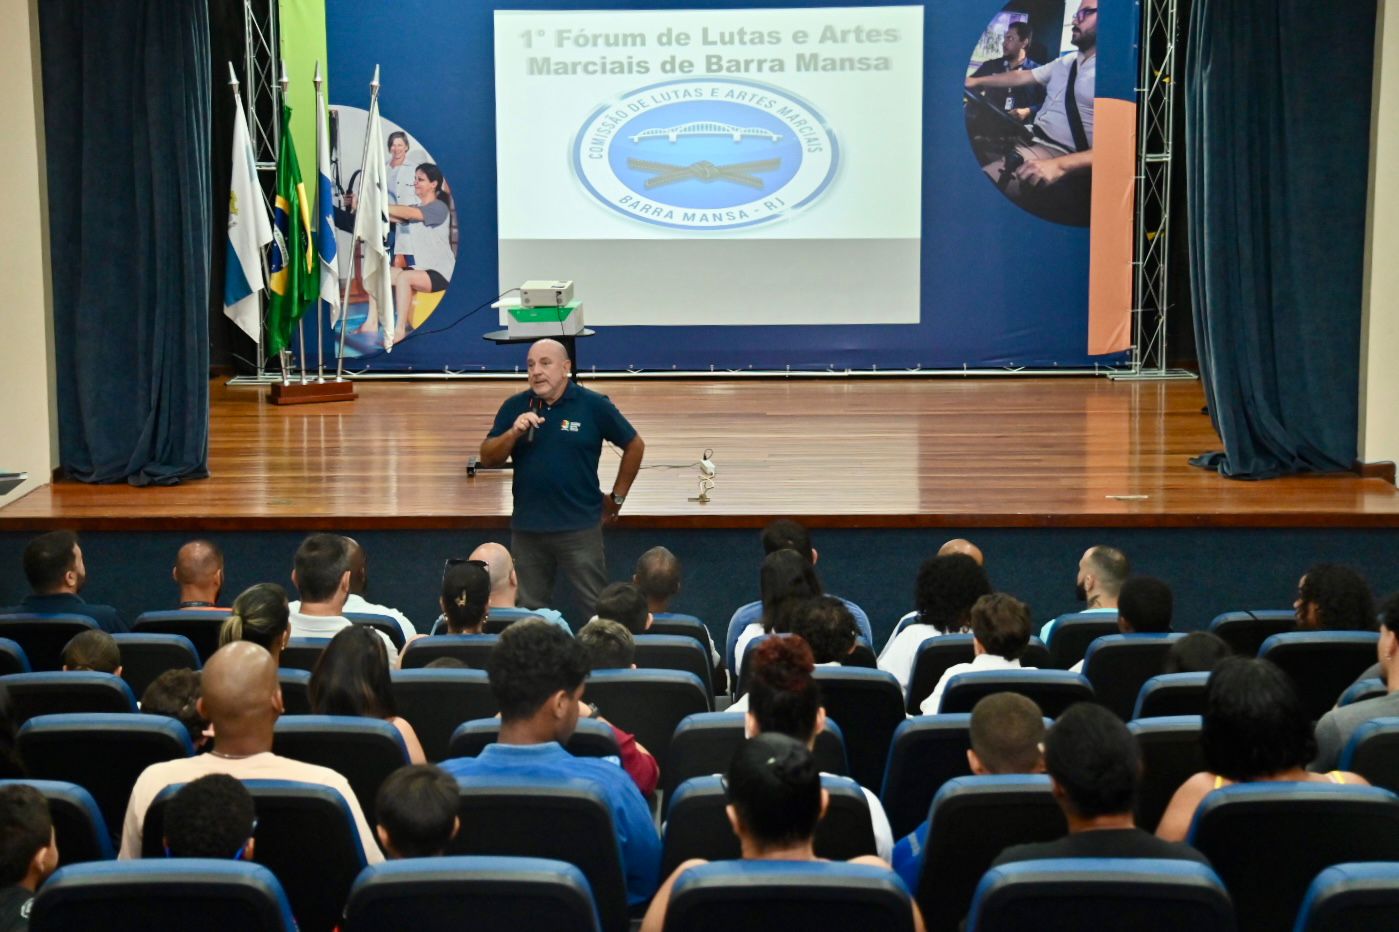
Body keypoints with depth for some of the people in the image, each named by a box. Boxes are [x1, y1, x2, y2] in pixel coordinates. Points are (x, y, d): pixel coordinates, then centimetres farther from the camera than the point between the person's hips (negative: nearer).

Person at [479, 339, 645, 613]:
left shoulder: (594, 406, -4)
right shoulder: (515, 407, 5)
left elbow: (635, 446, 6)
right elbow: (487, 458, 2)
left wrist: (617, 498, 8)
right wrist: (513, 433, -16)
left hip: (580, 527, -3)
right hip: (527, 528, 3)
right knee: (528, 612, 12)